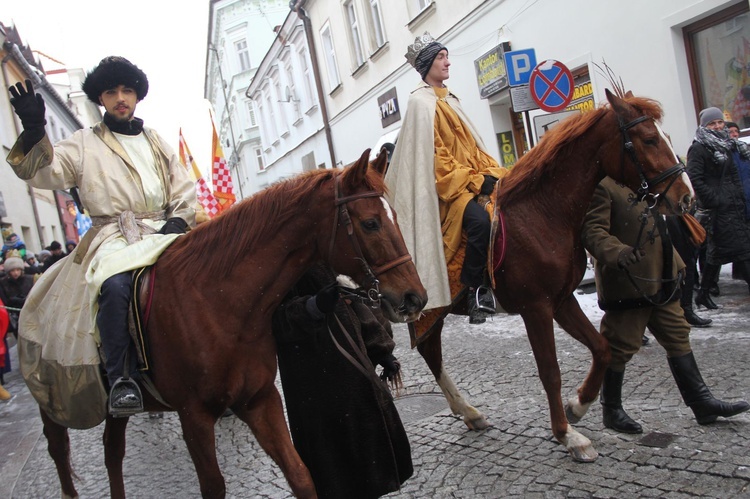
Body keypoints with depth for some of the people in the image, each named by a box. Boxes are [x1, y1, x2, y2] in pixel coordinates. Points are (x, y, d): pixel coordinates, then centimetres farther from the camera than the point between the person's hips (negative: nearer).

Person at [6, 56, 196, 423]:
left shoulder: (157, 143, 21)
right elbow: (41, 171, -2)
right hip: (113, 237, -3)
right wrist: (34, 131, -19)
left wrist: (178, 221, 0)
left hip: (160, 233, 4)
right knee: (115, 285, -36)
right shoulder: (84, 144, 12)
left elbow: (185, 190, 20)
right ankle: (121, 378, -29)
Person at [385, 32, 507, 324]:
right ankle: (474, 292, -15)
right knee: (480, 220, -31)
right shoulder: (421, 102, -5)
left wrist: (493, 172, 3)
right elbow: (437, 157, -13)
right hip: (446, 184, -8)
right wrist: (475, 181, -17)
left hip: (472, 177, 8)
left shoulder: (448, 99, 20)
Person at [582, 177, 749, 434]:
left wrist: (675, 262, 22)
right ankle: (611, 410, 20)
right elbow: (593, 232, -27)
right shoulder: (601, 184, -16)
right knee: (621, 346, 3)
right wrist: (618, 253, -43)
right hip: (625, 282, -9)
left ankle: (702, 402, 26)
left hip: (661, 279, 9)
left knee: (678, 337, 15)